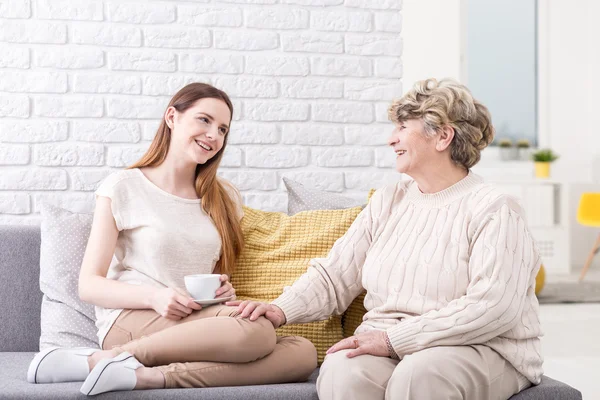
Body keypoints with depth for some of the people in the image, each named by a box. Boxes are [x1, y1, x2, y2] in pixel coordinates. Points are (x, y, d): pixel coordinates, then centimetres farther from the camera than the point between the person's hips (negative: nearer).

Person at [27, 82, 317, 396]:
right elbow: (89, 285, -1)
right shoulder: (123, 187, 3)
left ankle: (149, 375, -30)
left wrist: (224, 289, -1)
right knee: (258, 331, -33)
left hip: (199, 327, 5)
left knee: (303, 353, -25)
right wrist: (154, 296, -19)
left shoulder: (225, 199, 17)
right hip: (129, 320, -5)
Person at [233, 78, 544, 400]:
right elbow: (333, 275, 12)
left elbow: (493, 307, -18)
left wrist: (394, 339, -22)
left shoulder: (494, 211, -5)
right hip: (386, 342, 4)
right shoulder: (387, 202, 15)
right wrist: (282, 309, -8)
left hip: (480, 348, -4)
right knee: (341, 371, -29)